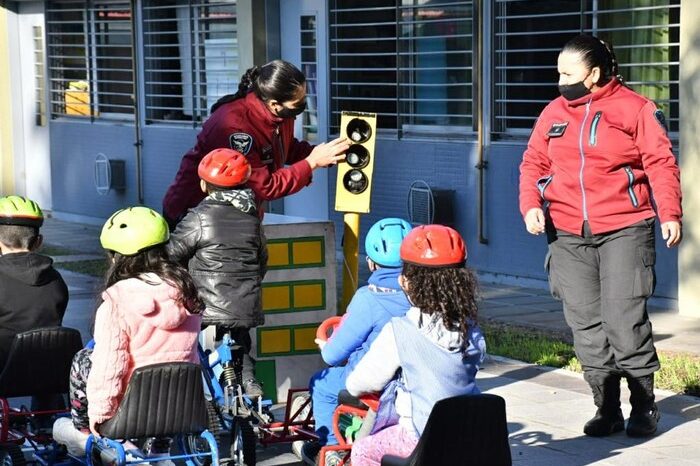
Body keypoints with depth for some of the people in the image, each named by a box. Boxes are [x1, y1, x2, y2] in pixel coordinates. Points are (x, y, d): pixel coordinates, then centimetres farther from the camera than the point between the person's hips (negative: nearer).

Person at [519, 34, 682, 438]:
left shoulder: (634, 108, -2)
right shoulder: (554, 113, 11)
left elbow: (661, 163, -4)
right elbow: (534, 163, 13)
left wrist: (670, 214, -13)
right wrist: (531, 205, -4)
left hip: (624, 230, -5)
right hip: (568, 235, 5)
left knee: (624, 318, -9)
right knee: (586, 323, 4)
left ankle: (644, 407, 7)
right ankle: (608, 409, 14)